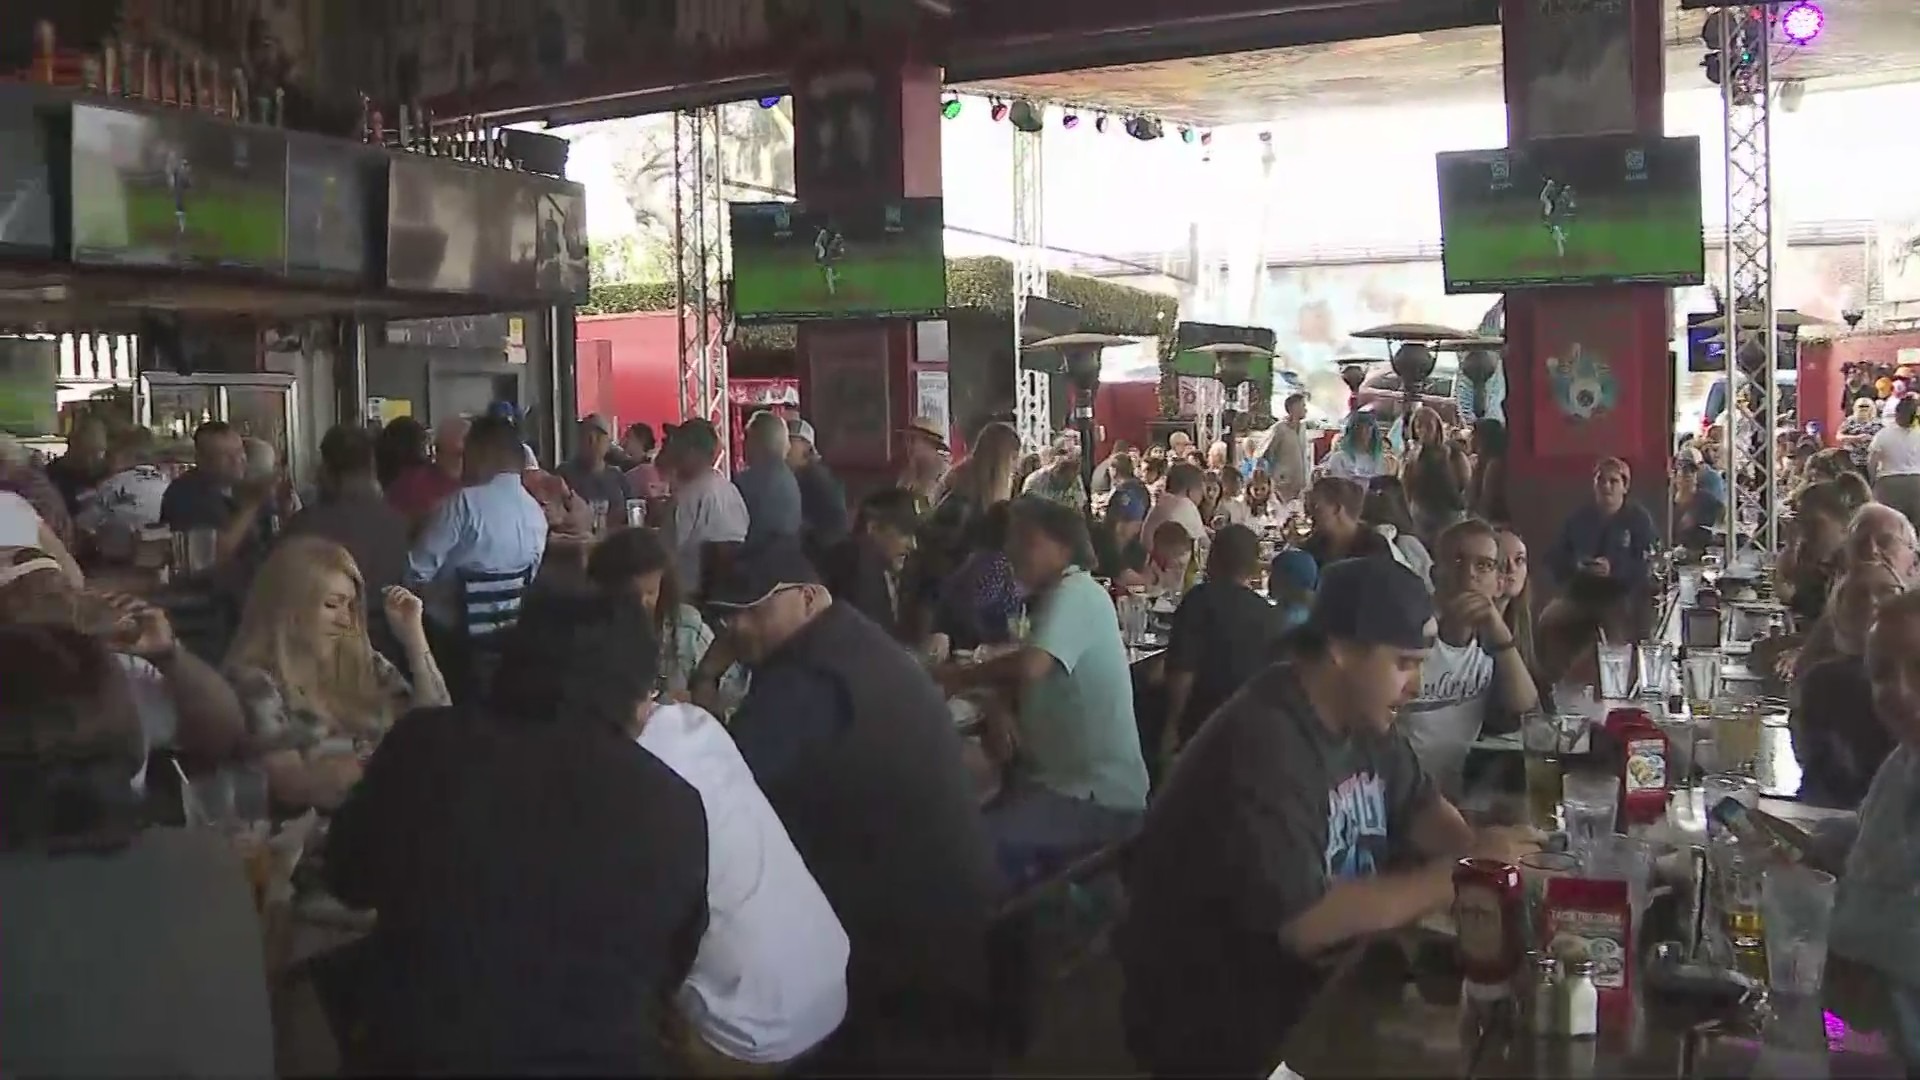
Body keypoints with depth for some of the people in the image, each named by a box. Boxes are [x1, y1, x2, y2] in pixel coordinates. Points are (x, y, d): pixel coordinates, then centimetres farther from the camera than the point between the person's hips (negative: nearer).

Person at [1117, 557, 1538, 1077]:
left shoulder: (1364, 717, 1)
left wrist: (1474, 852, -7)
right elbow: (1304, 922, -33)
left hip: (1322, 978, 9)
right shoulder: (1263, 748, -28)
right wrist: (1453, 877, -24)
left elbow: (1421, 806, 15)